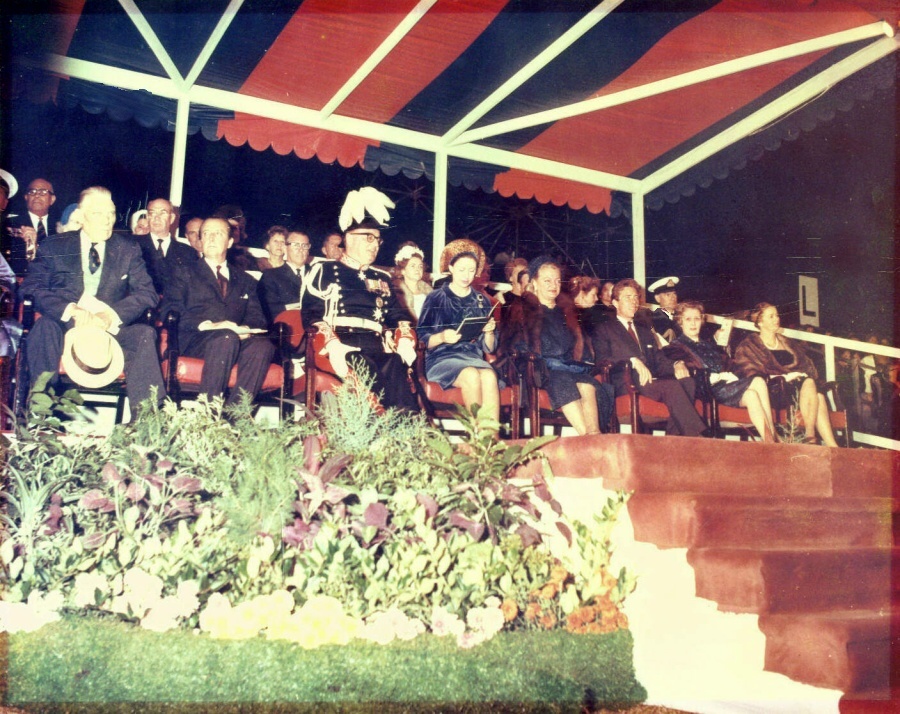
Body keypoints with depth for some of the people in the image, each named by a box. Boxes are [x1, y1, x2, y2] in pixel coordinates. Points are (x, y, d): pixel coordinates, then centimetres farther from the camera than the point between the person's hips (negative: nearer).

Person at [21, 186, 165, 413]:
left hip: (110, 328, 1)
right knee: (44, 326, -32)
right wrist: (70, 310, -22)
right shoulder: (55, 247, 8)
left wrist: (111, 315, -18)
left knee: (144, 334, -28)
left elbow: (147, 293, 1)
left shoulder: (128, 249, 12)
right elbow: (31, 288, -3)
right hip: (65, 327, -1)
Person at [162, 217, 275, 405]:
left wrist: (246, 329, -9)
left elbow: (257, 317, 17)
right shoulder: (185, 272, 21)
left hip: (238, 340, 3)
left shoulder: (245, 280, 29)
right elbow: (170, 310, 4)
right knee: (226, 338, -37)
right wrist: (206, 325, -14)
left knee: (263, 345, -32)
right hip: (195, 340, -2)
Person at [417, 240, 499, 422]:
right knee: (472, 375, -35)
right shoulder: (436, 298, 9)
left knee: (489, 376, -33)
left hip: (473, 357, 3)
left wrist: (489, 332, -7)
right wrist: (442, 337, -16)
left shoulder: (482, 301, 18)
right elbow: (422, 340, 3)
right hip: (442, 357, -3)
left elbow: (489, 348, 15)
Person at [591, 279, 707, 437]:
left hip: (652, 381, 6)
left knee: (687, 382, -26)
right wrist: (633, 361, -20)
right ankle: (695, 438, -34)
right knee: (672, 386, -32)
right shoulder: (604, 330, 14)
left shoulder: (645, 332, 33)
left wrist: (676, 364, -2)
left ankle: (674, 439, -33)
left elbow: (659, 360, 22)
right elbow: (602, 360, -4)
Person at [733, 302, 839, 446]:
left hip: (797, 385, 5)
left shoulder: (788, 343, 30)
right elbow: (752, 374, -3)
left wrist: (804, 375, -5)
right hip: (774, 391, -5)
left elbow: (808, 366, 22)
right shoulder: (749, 346, 13)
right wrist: (784, 377, -14)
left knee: (818, 397, -31)